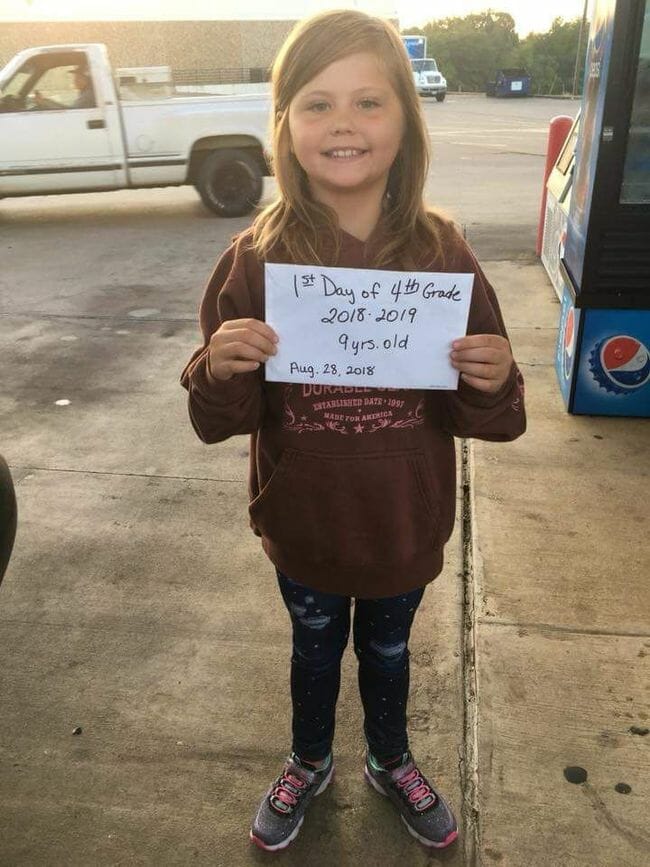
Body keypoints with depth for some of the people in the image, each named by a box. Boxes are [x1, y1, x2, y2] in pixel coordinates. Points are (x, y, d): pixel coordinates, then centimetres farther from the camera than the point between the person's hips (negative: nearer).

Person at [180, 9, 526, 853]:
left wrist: (494, 383, -28)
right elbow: (222, 421, -10)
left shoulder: (444, 255, -14)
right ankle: (310, 763, 55)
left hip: (405, 527, 1)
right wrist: (220, 371, -31)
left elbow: (486, 418, -6)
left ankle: (391, 761, 56)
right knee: (315, 648, 24)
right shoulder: (256, 259, -15)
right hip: (303, 526, 0)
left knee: (387, 650, 25)